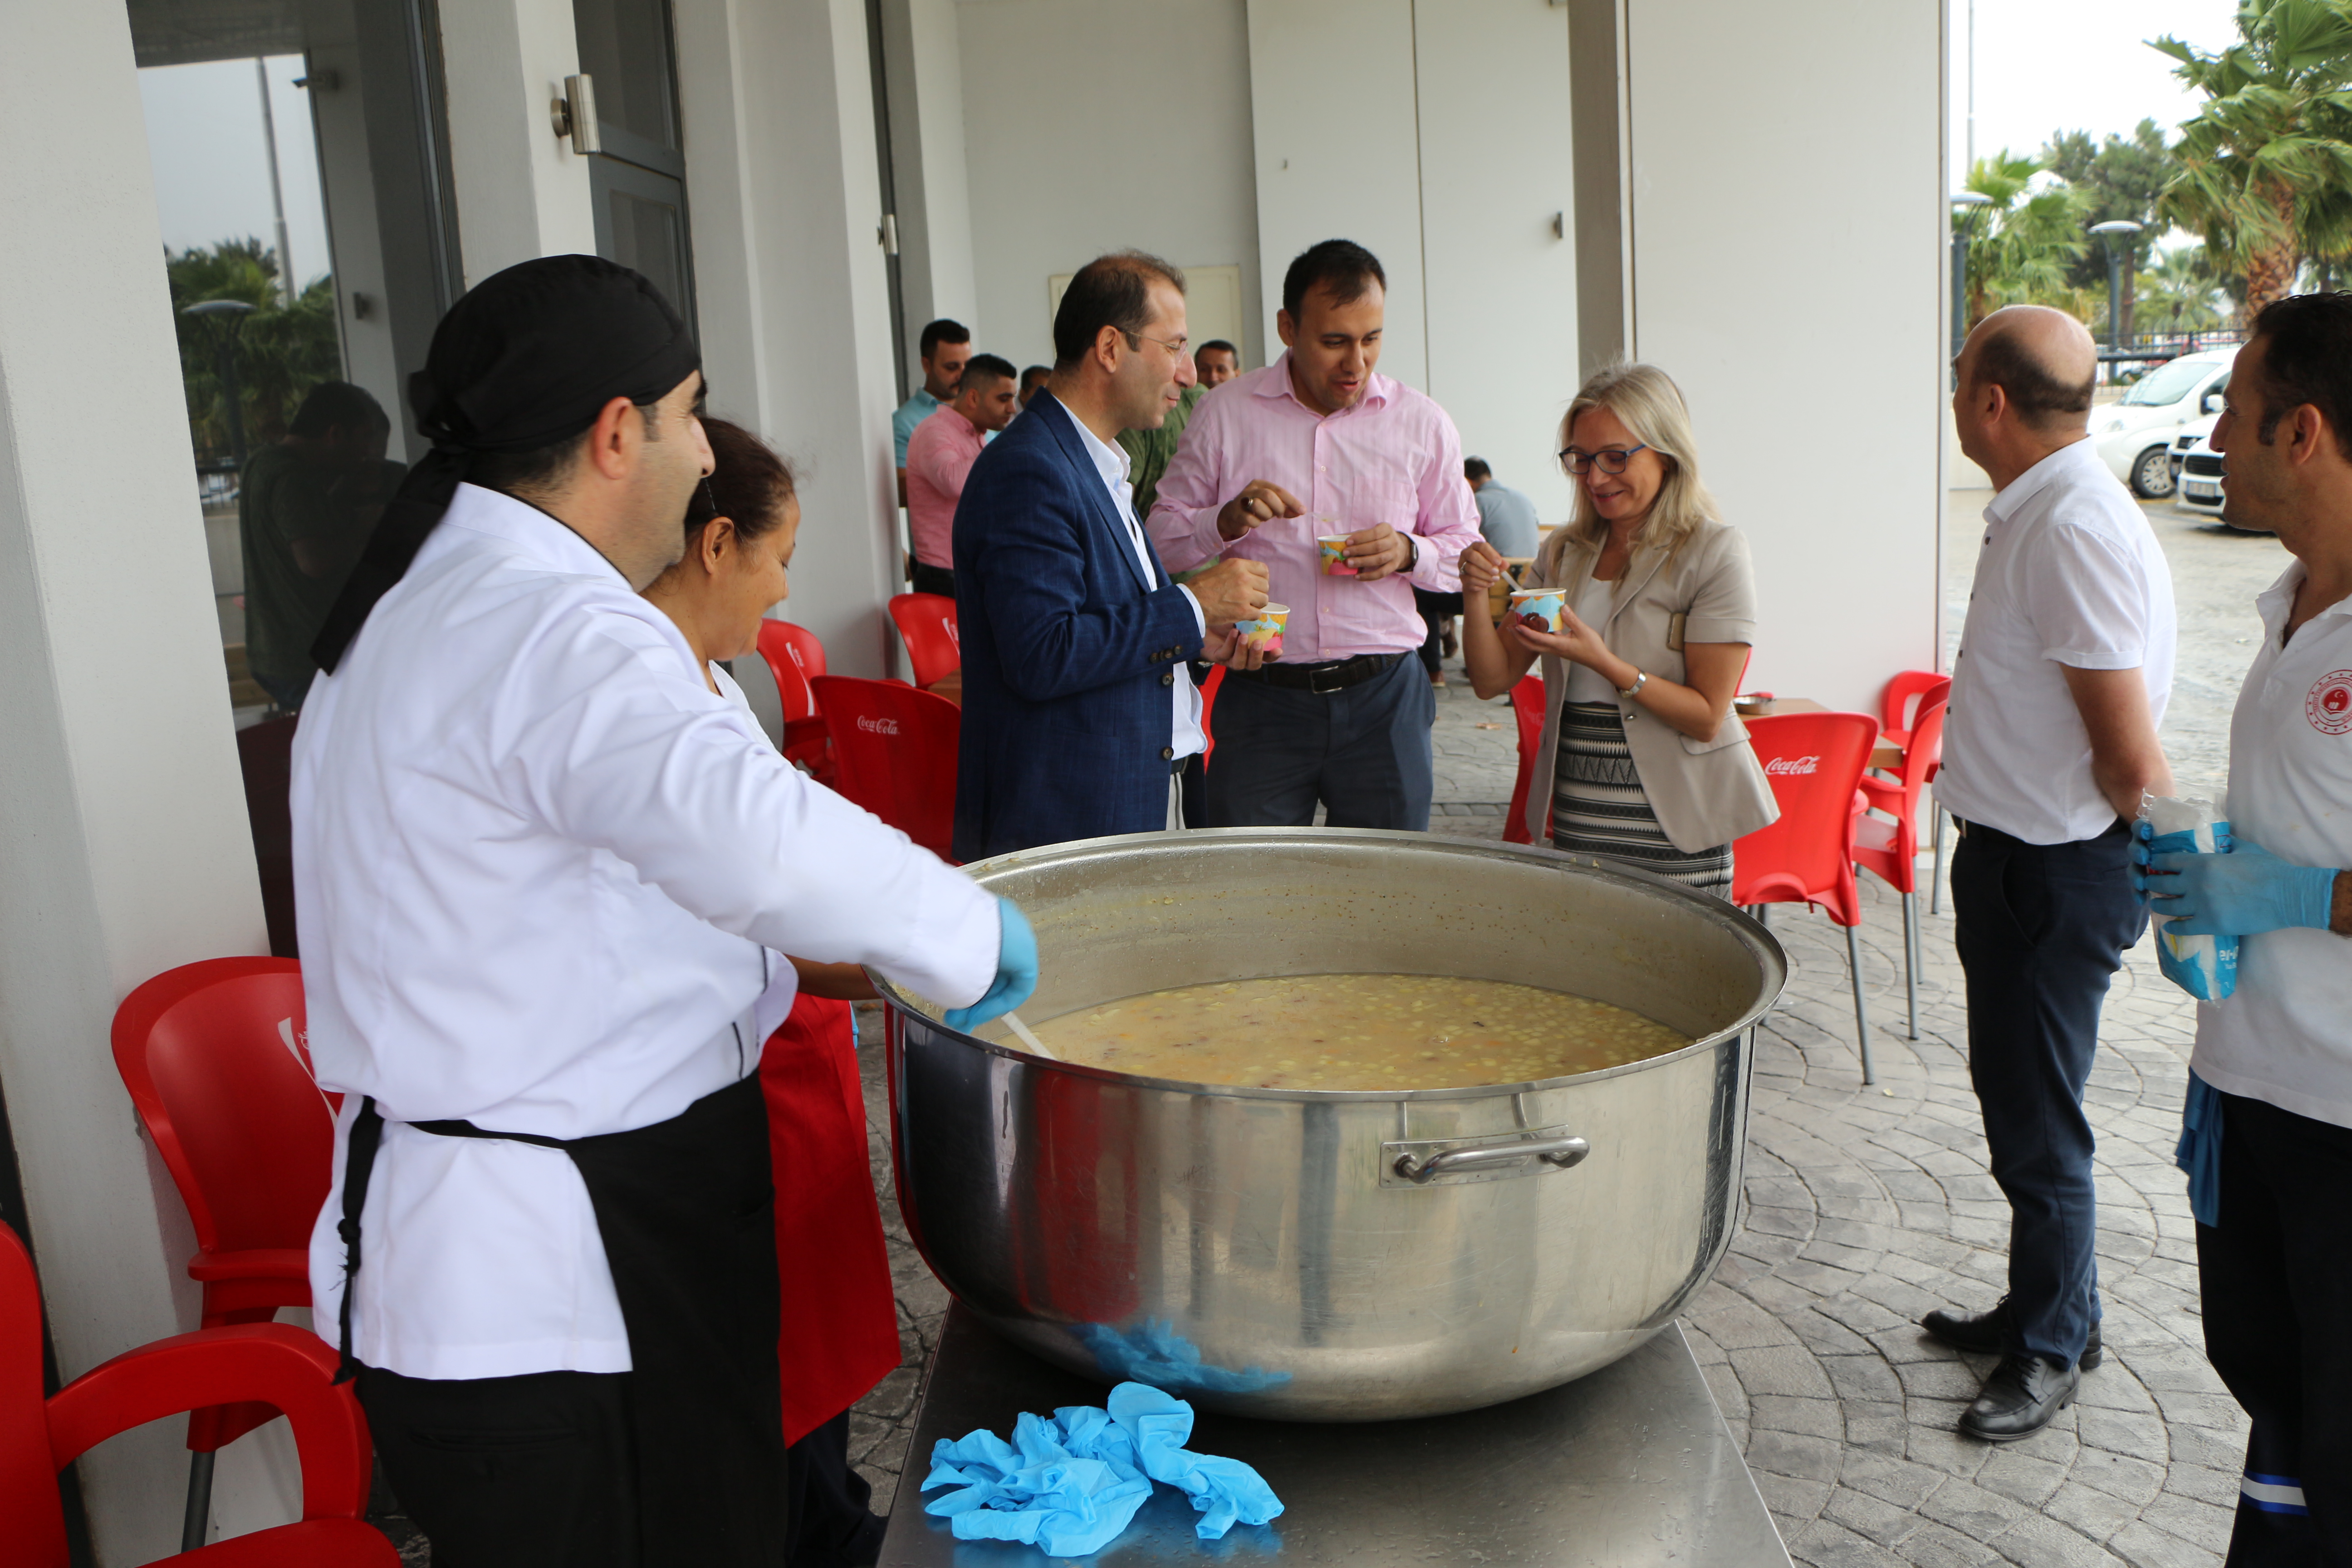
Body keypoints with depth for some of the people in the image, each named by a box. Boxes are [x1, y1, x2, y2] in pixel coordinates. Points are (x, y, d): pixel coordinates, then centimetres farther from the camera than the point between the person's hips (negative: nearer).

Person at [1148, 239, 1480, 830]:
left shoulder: (1422, 423, 7)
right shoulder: (1224, 414, 3)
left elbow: (1466, 552, 13)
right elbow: (1162, 537, 7)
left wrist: (1409, 553, -8)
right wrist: (1227, 520, -13)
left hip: (1384, 698, 1)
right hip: (1261, 698, -1)